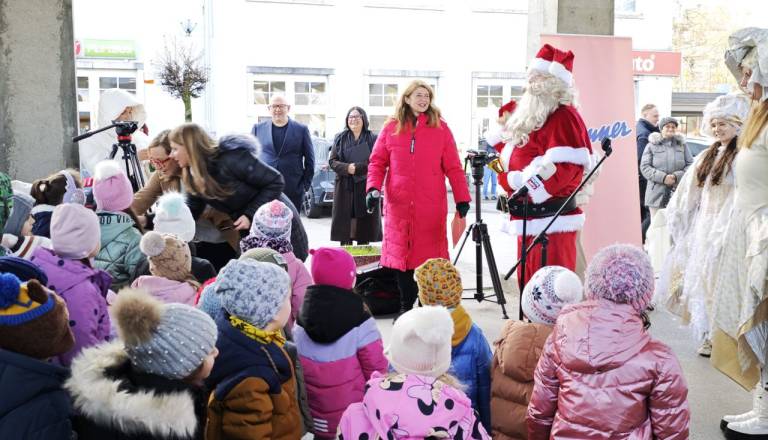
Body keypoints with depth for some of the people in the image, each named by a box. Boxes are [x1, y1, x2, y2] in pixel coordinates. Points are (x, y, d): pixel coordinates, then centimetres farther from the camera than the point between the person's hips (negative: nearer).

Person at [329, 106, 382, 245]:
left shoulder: (372, 139, 4)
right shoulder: (340, 138, 12)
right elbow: (332, 161, 6)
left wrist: (357, 168, -16)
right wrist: (347, 168, -13)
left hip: (366, 187, -2)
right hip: (345, 188, 2)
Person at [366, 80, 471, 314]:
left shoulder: (440, 128, 4)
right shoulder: (391, 128, 7)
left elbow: (453, 167, 2)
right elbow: (377, 162, 7)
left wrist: (462, 198, -3)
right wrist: (373, 188, -9)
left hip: (431, 206, -1)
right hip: (399, 205, 1)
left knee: (430, 255, 2)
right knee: (401, 254, 6)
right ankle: (406, 306, 17)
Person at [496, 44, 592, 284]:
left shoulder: (562, 117, -11)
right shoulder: (529, 117, 18)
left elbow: (561, 167, -21)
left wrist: (514, 181, -16)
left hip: (551, 220, -10)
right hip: (529, 220, 10)